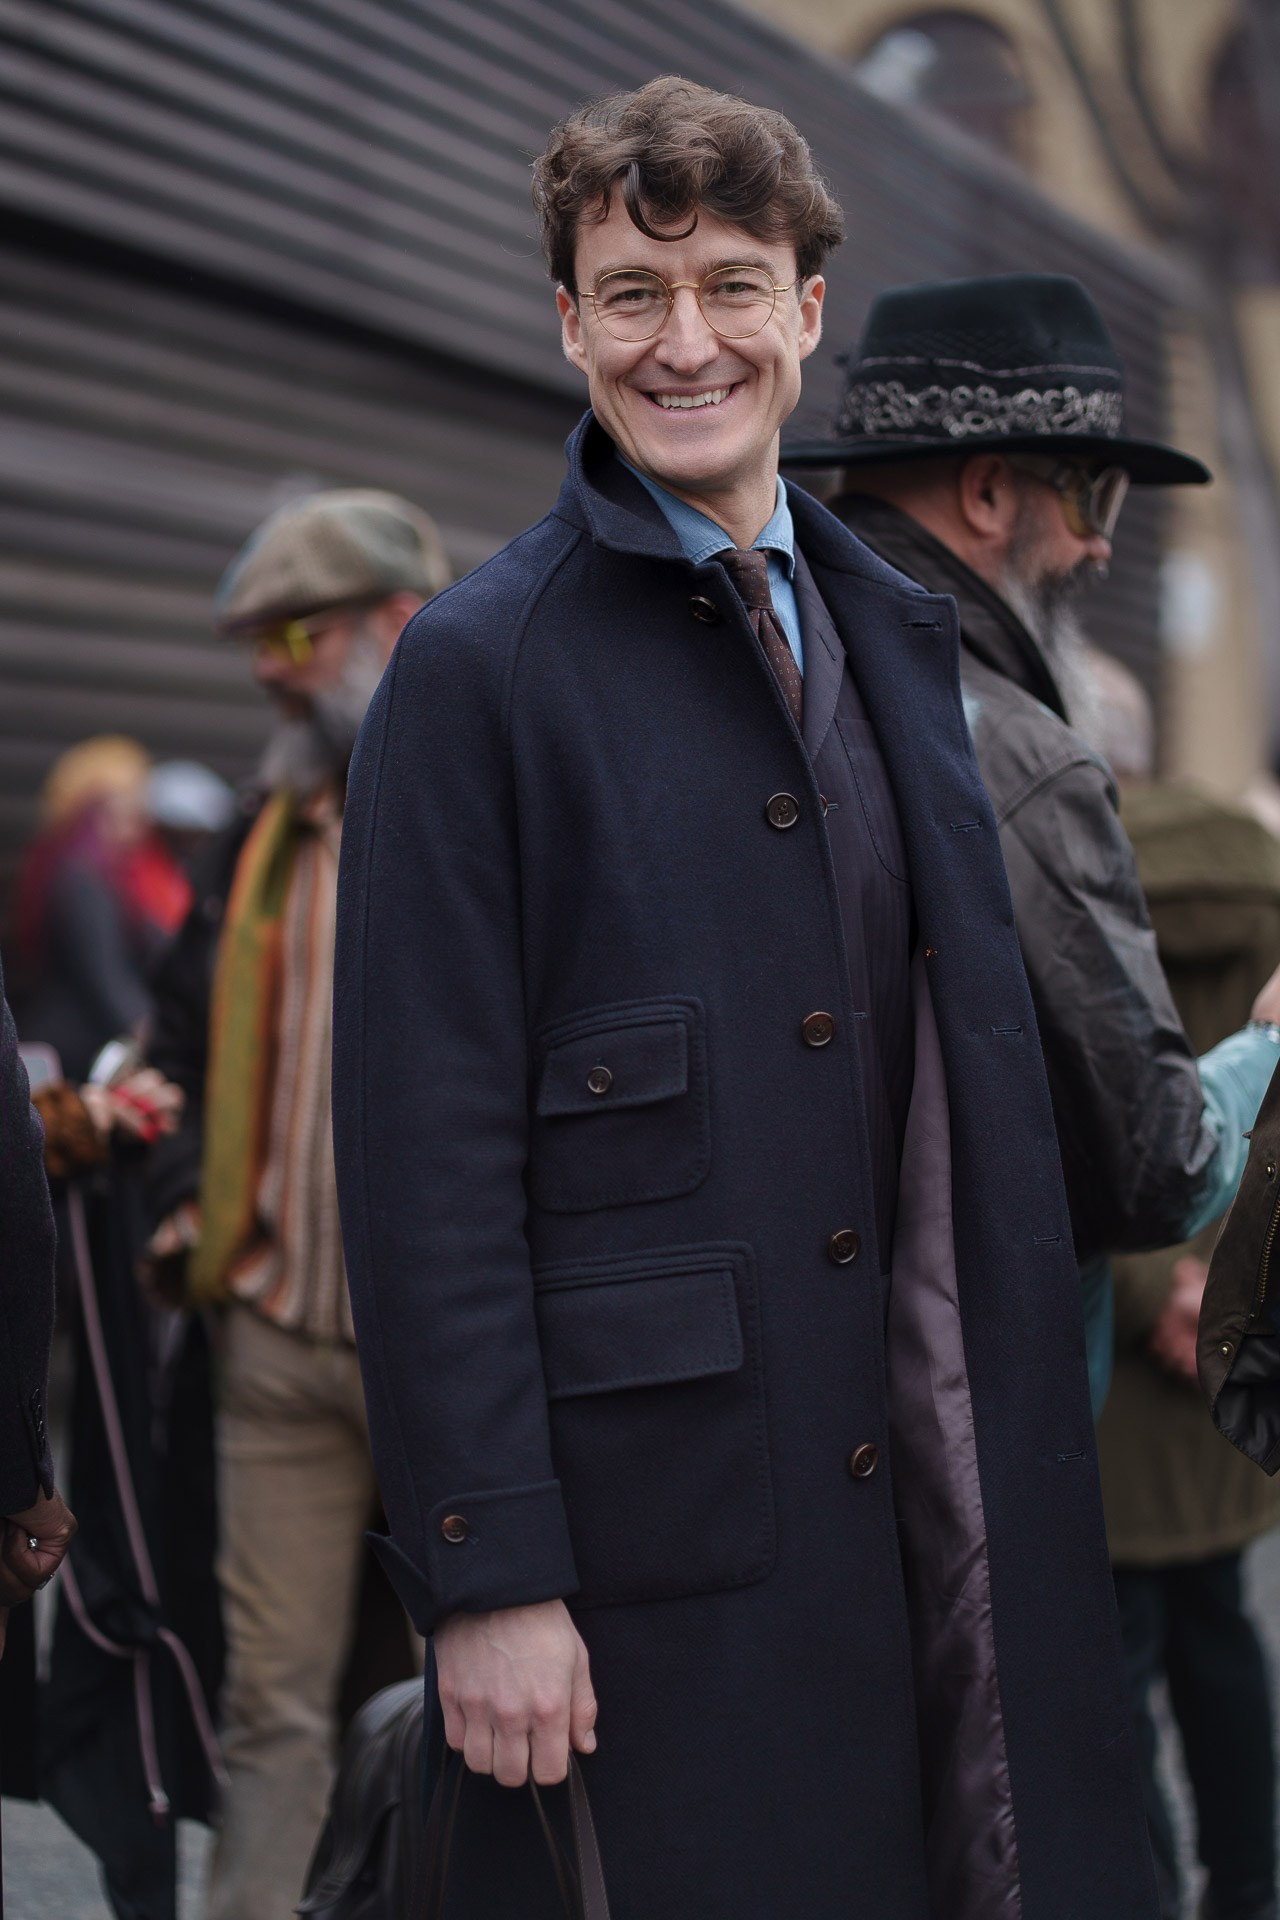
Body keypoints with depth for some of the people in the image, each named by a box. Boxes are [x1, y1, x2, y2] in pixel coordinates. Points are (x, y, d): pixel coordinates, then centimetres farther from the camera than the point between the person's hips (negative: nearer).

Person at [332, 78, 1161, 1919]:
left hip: (941, 1487, 6)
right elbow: (426, 1159, -11)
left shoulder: (897, 629, 12)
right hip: (654, 1517, -6)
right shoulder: (478, 667, -8)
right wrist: (490, 1574, -15)